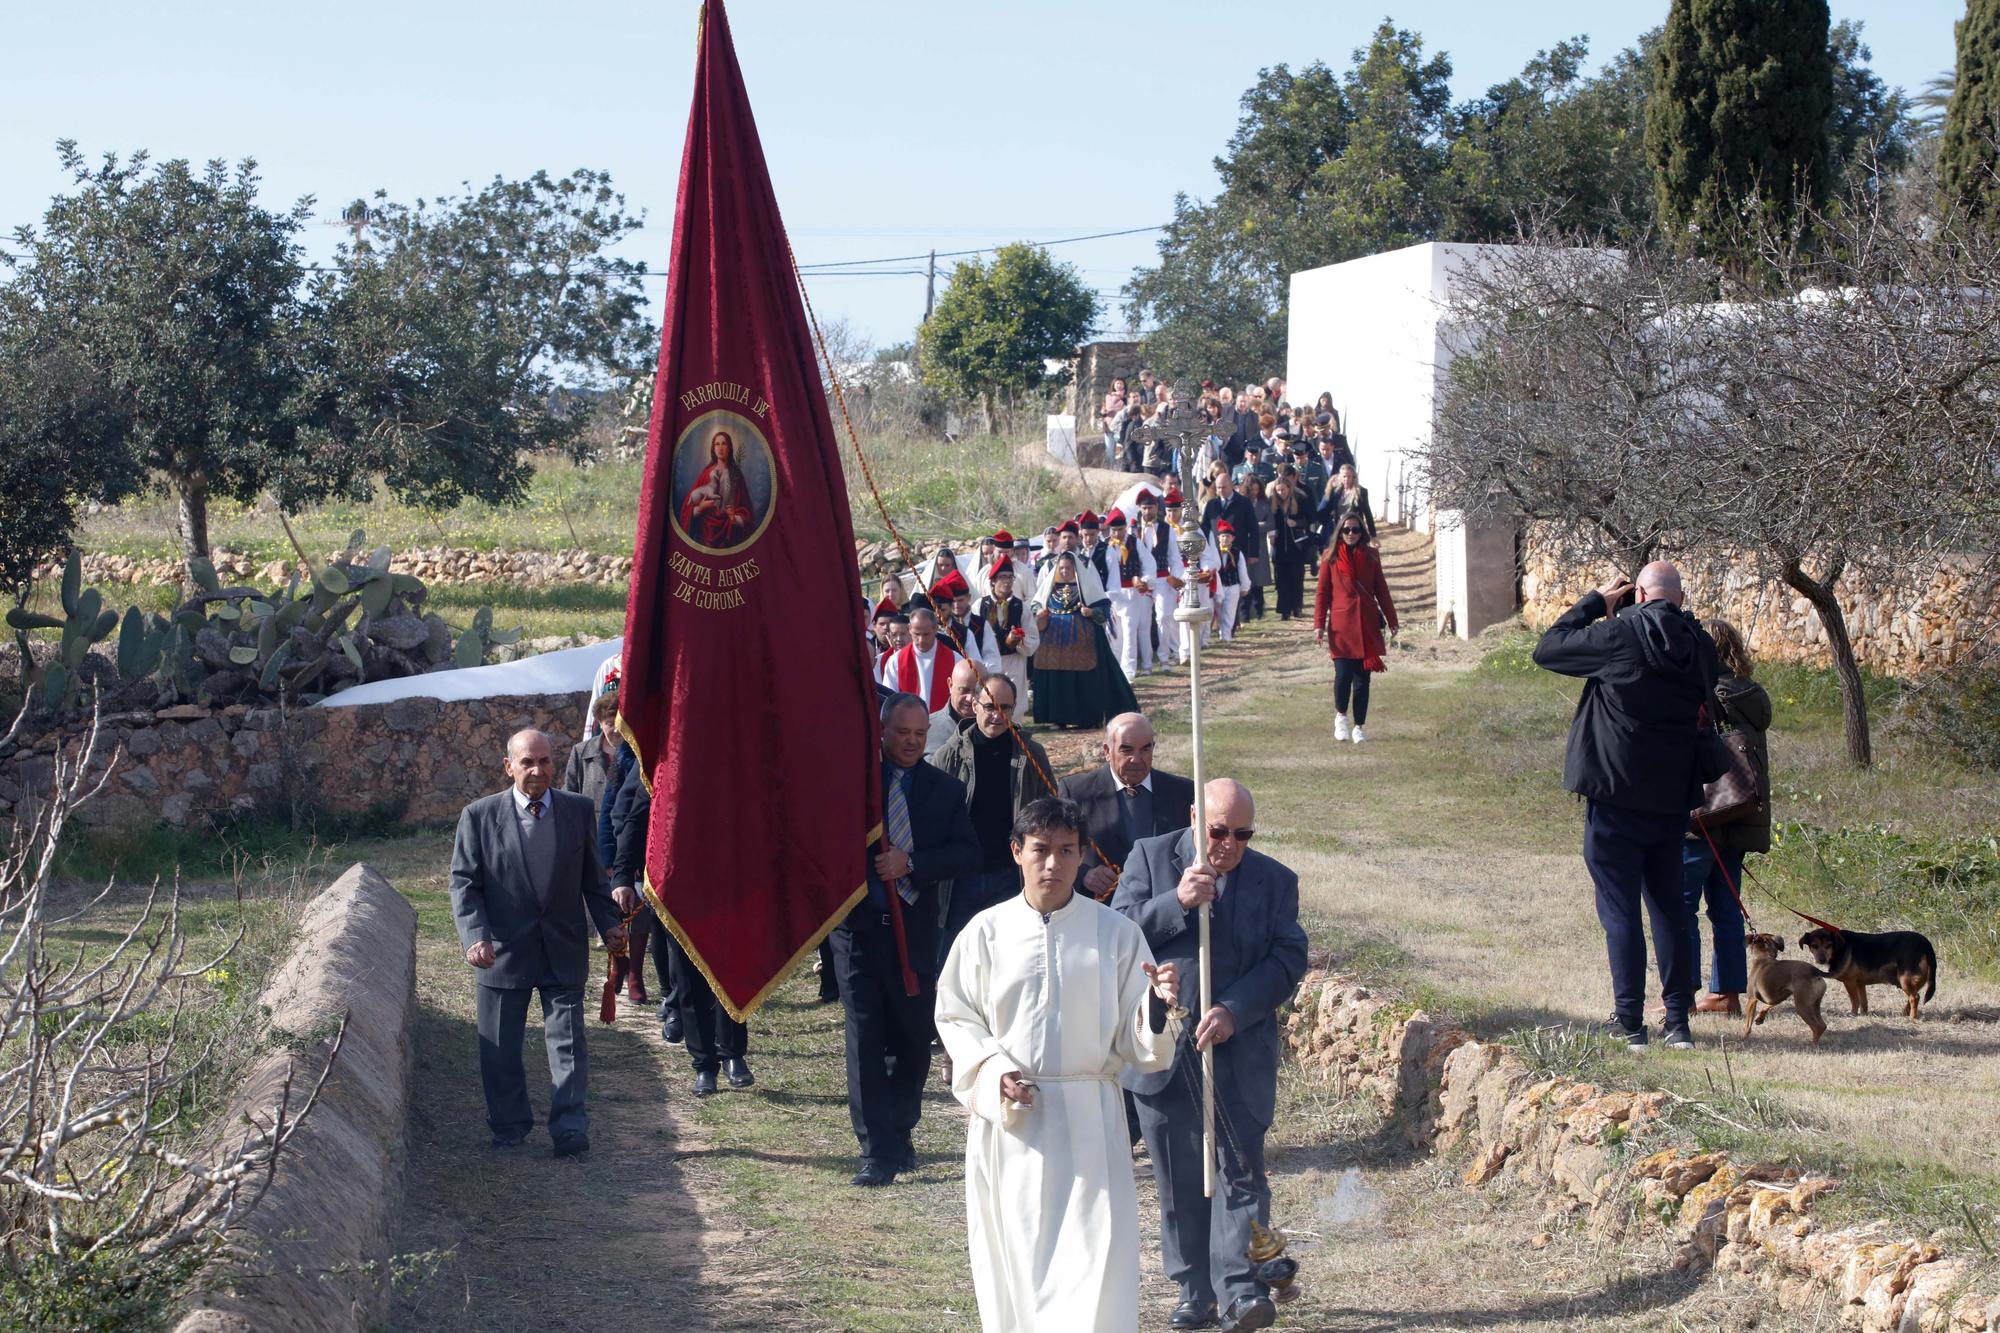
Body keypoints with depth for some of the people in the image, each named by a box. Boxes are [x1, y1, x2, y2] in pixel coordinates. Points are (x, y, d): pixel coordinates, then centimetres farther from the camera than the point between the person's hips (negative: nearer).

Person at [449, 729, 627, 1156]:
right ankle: (509, 1128, 21)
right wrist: (475, 938, -18)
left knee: (568, 1042, -1)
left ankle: (569, 1128, 2)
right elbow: (464, 884, -5)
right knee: (500, 1049, 7)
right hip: (504, 952, -1)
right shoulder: (479, 816, -4)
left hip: (564, 951, 1)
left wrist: (608, 924, 2)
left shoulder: (578, 810, 3)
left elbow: (592, 877, 13)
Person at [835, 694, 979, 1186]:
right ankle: (877, 1151, -2)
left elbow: (968, 852, -2)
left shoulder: (945, 789, 6)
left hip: (914, 929, 2)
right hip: (857, 925, -2)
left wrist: (911, 863, -15)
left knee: (913, 1039, 11)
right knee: (866, 1039, -5)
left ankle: (899, 1134, 30)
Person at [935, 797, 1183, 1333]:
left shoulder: (1116, 933, 0)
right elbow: (955, 1015, 9)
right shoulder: (987, 932, 0)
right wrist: (991, 1071, -8)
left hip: (1087, 1117, -1)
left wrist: (1159, 1005, -19)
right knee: (1013, 1259, 7)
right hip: (1010, 1119, 1)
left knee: (1095, 1248, -10)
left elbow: (1140, 1043, 2)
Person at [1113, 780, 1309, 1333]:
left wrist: (1234, 1011, -15)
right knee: (1179, 1179, 7)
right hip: (1161, 1048, 0)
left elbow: (1288, 960, -2)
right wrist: (1177, 902, -19)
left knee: (1240, 1171, -7)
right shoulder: (1149, 858, 4)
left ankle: (1240, 1288, -9)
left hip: (1239, 1049, 0)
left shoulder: (1275, 881, 5)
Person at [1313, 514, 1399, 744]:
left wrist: (1391, 619, 12)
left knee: (1362, 677, 2)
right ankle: (1340, 716, 14)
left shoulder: (1371, 557, 10)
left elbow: (1381, 590, 14)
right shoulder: (1331, 558, 4)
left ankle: (1359, 726, 10)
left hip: (1367, 626, 2)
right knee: (1343, 674, -11)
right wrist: (1319, 623, -3)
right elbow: (1322, 593, 4)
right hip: (1341, 624, -2)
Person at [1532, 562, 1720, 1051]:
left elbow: (1547, 649, -3)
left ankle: (1630, 1023, 2)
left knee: (1620, 910, 2)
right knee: (1669, 908, 13)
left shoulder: (1618, 636, -14)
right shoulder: (1700, 647, 1)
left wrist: (1594, 602, 5)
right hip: (1672, 802, 5)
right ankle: (1678, 1020, 14)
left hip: (1615, 797, -5)